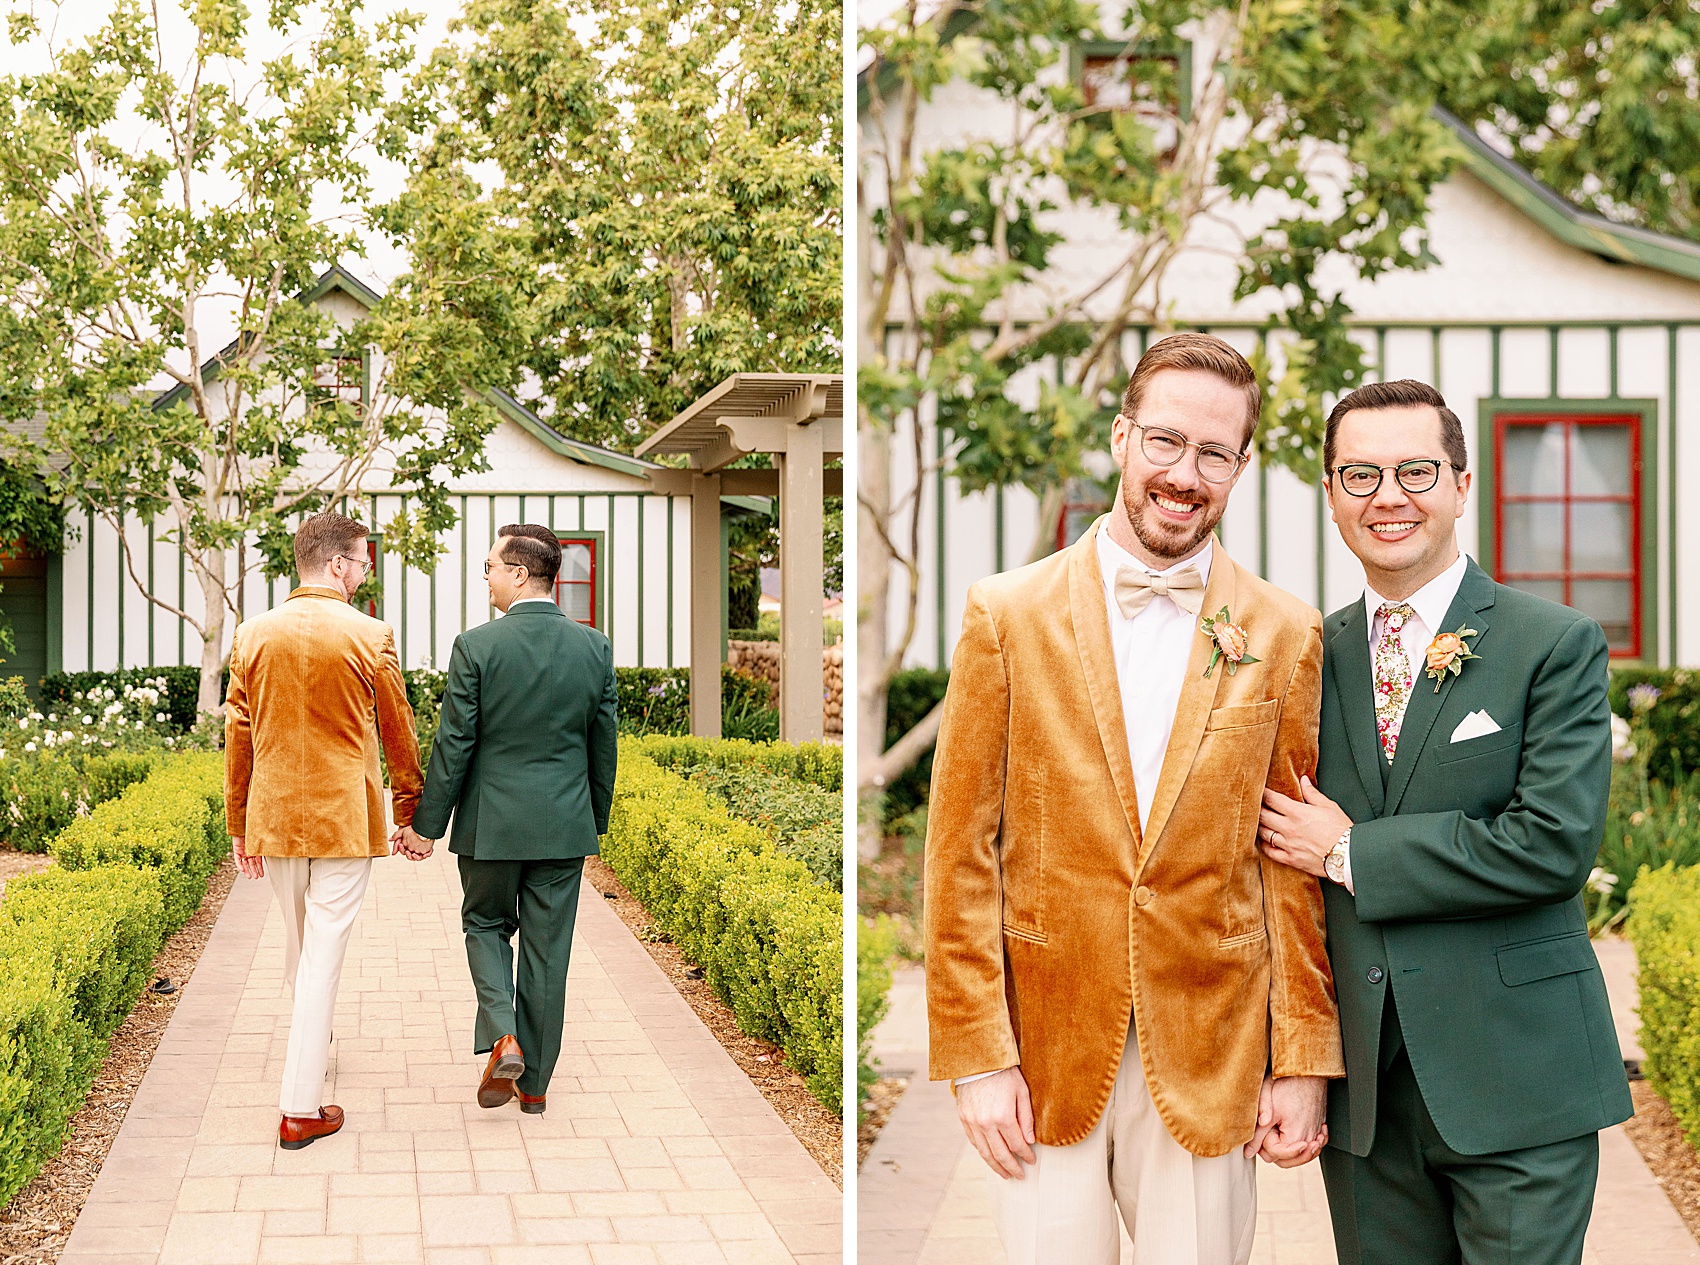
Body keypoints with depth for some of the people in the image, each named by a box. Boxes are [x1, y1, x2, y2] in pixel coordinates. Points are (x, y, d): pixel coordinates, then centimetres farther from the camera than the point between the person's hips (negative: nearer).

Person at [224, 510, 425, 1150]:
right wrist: (413, 813, 12)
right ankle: (301, 1108, -2)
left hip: (274, 816, 4)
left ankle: (313, 1035, 47)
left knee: (299, 941, 24)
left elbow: (238, 738, 6)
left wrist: (239, 825, 14)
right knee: (324, 953, -2)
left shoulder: (254, 635, 1)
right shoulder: (370, 636, -9)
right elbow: (398, 735, 0)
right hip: (345, 819, -4)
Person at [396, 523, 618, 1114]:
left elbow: (454, 746, -9)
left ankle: (502, 1037, -2)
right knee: (547, 950, 10)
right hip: (564, 825, 3)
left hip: (491, 823, -2)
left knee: (485, 924, 19)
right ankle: (534, 1081, 18)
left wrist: (427, 825, 1)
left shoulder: (476, 646, -13)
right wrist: (594, 823, 17)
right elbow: (603, 748, 5)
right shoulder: (595, 648, -2)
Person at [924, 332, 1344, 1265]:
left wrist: (1304, 1059, 2)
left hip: (1209, 1066, 1)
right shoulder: (1007, 616, -1)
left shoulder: (1286, 636, 3)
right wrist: (976, 1054, -6)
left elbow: (1297, 868, 4)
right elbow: (960, 850, -1)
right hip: (1043, 1057, 0)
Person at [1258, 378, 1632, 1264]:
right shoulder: (1312, 656, 9)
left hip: (1514, 1078, -4)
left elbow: (1556, 842, -15)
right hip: (1363, 1086, 4)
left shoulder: (1556, 645, -4)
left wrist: (1348, 852, -10)